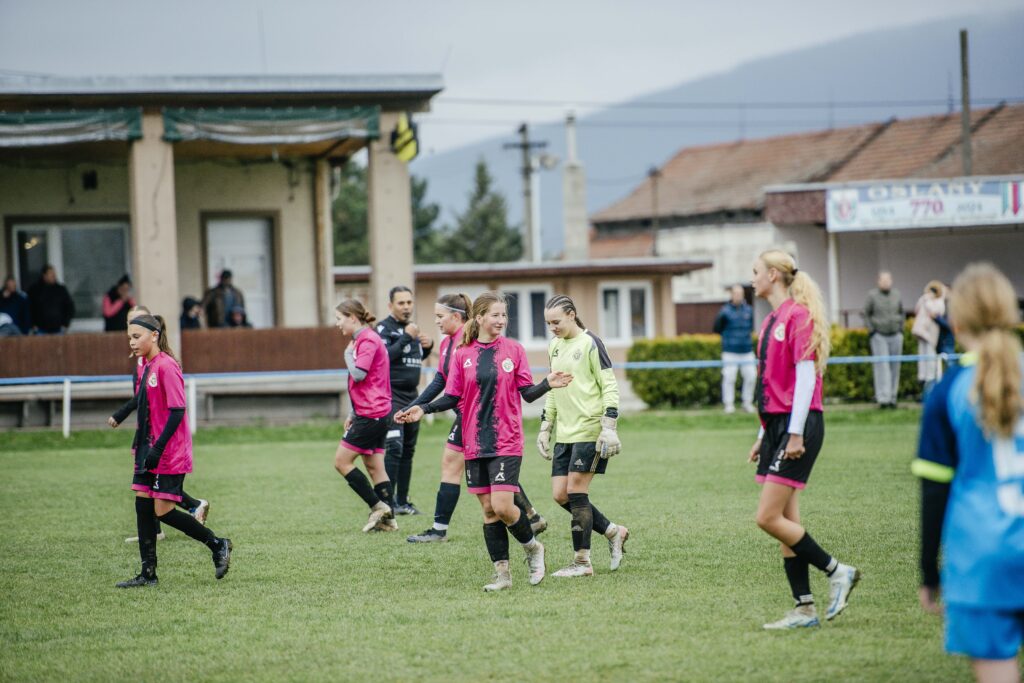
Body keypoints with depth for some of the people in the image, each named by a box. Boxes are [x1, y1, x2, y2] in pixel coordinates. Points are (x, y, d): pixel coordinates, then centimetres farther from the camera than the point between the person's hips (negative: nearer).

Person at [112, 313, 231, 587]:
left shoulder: (166, 366, -15)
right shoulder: (146, 366, 12)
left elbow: (177, 411, -20)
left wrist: (158, 448, -22)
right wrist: (140, 444, 18)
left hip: (170, 452, -9)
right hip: (150, 451, 9)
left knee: (163, 511, -8)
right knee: (142, 505, 5)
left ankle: (218, 544, 7)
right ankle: (148, 573, 9)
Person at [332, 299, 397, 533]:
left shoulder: (367, 340, -13)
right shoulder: (361, 340, 17)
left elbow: (359, 374, -22)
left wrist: (348, 354, -5)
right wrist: (353, 414, 23)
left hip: (371, 414, -10)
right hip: (378, 413, 10)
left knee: (342, 461, -7)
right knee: (374, 465, 9)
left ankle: (378, 505, -6)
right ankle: (388, 519, 7)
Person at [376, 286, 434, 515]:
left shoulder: (411, 328, 15)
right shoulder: (384, 328, -8)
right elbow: (384, 357, -22)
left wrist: (427, 346, 8)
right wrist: (406, 338, -22)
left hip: (411, 395, 8)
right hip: (391, 396, -8)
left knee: (408, 450, 10)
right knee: (394, 447, -17)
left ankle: (402, 502, 17)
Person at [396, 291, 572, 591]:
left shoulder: (514, 349, 1)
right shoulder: (462, 354, 4)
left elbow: (527, 393, 2)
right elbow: (453, 398, 7)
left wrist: (547, 385, -17)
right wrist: (423, 409, -6)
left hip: (506, 443, -3)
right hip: (475, 445, 3)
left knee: (501, 507, -13)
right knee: (488, 510, 4)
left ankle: (533, 547, 14)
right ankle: (502, 572, 12)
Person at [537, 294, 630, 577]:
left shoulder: (590, 343, -9)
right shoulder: (554, 346, 14)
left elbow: (610, 386, -11)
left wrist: (608, 427, -17)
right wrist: (545, 427, 19)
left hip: (589, 431, -8)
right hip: (565, 434, 8)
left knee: (576, 493, -8)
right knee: (560, 495, 2)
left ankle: (582, 562, -1)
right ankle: (613, 532, 17)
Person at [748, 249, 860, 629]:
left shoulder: (798, 316, -11)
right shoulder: (773, 320, 17)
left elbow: (805, 375, -17)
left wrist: (795, 433, -21)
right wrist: (764, 436, 22)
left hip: (797, 426, -10)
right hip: (777, 426, 10)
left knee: (768, 517, -13)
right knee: (786, 523, 6)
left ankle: (837, 572, -2)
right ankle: (804, 609, 8)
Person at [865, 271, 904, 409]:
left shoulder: (896, 295, 6)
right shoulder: (872, 295, -4)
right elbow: (866, 314, 4)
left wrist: (901, 329, 8)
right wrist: (871, 330, -5)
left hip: (895, 335, 4)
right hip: (879, 336, -4)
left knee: (894, 367, 4)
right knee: (882, 366, -11)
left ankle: (892, 398, 12)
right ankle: (883, 398, -14)